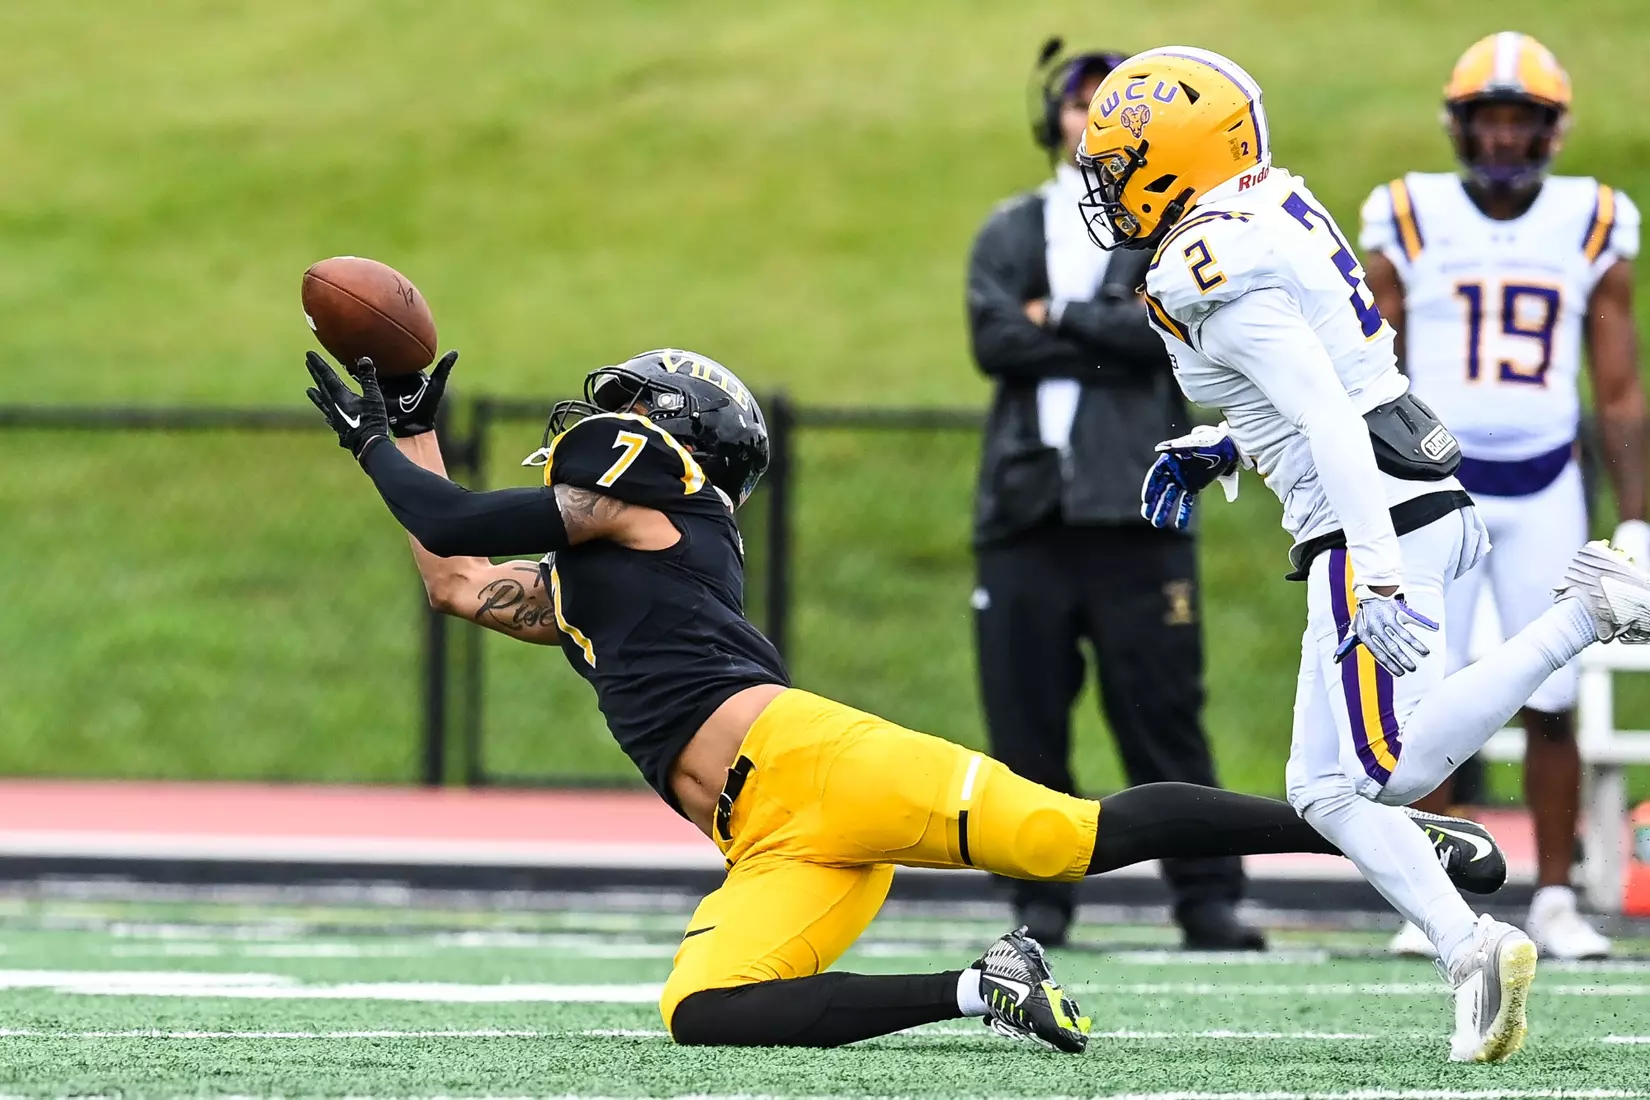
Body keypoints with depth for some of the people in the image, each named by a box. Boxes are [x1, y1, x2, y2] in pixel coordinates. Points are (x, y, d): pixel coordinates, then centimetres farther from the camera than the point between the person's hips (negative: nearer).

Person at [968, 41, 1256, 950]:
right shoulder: (1009, 233, 15)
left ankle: (1207, 898, -3)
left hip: (1135, 507, -2)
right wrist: (1112, 337, -6)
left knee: (1163, 710, -5)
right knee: (1025, 714, 1)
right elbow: (994, 340, -2)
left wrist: (1058, 317, -3)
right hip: (1027, 500, 2)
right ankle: (1041, 897, 10)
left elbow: (1167, 328, -9)